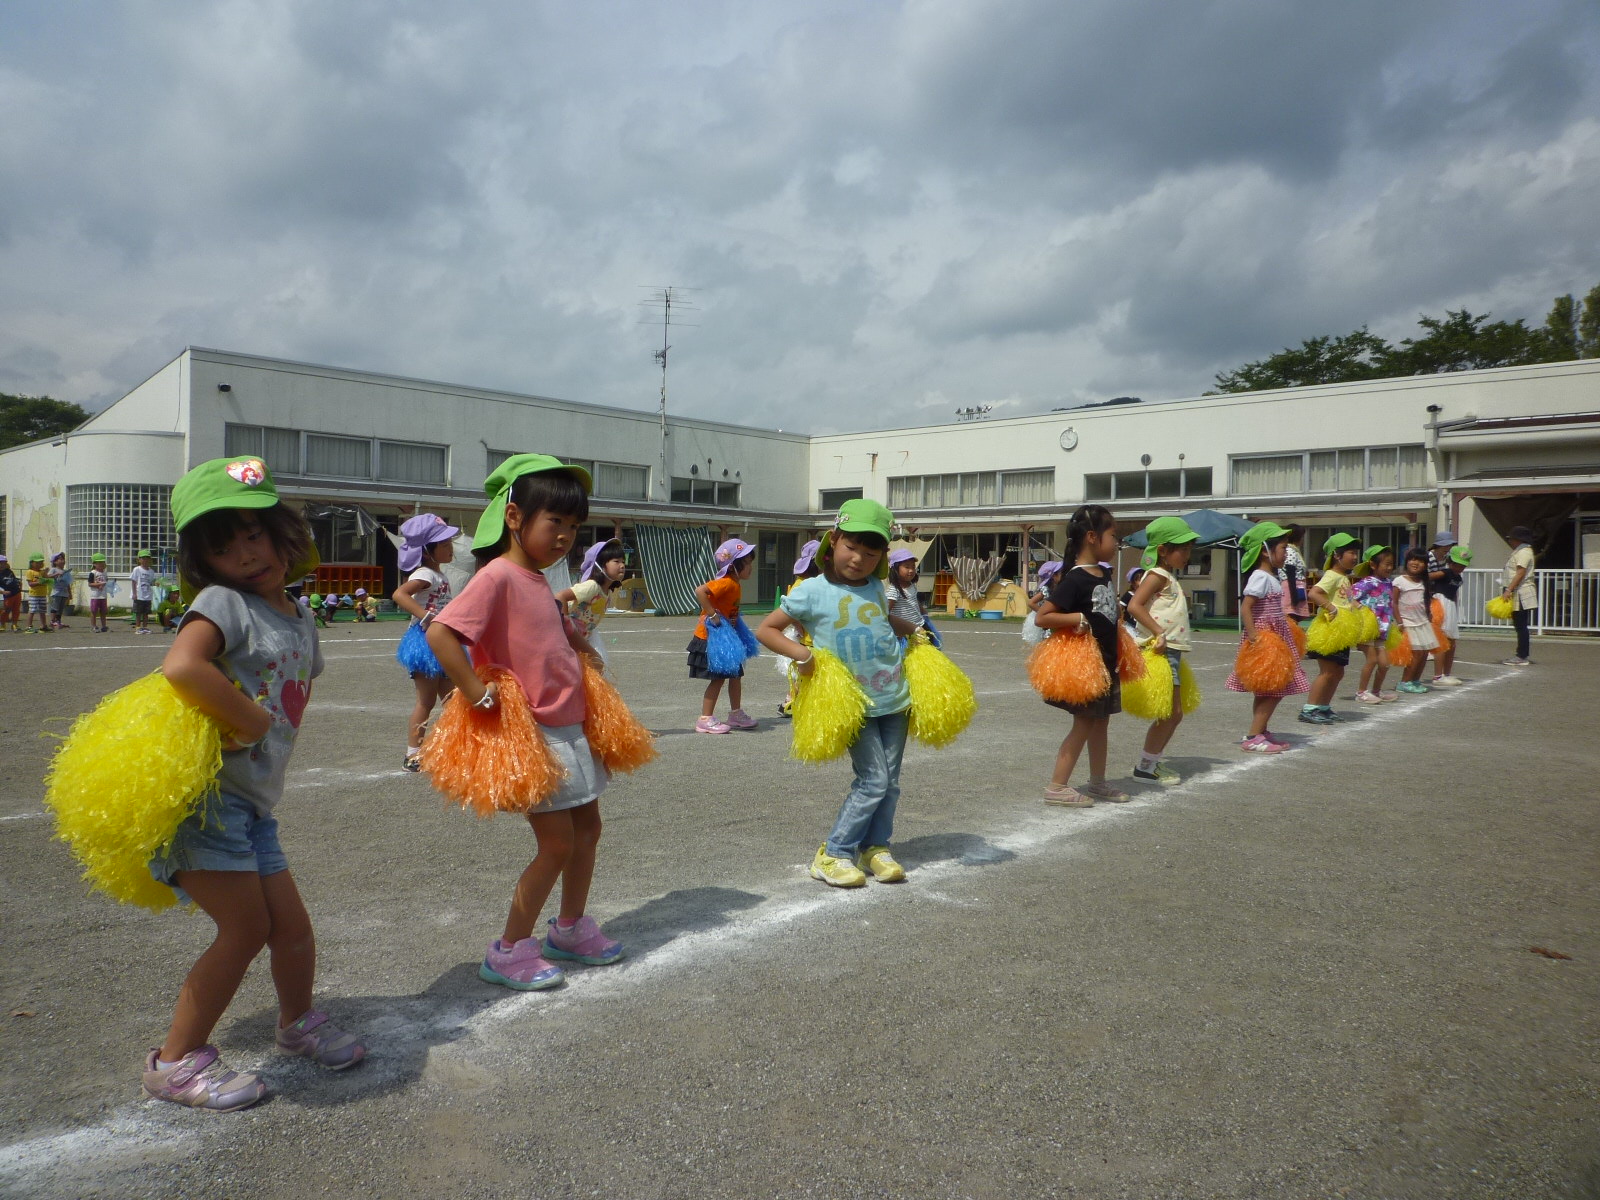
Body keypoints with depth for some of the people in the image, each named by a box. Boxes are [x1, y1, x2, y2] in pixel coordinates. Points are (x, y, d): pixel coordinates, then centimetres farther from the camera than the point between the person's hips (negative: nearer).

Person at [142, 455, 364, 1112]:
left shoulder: (300, 622, 14)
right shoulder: (223, 602, -9)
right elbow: (181, 667, -29)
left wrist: (269, 742, 2)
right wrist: (252, 720, -21)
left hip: (254, 803, 7)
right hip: (203, 789, -7)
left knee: (290, 925, 12)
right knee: (246, 927, -6)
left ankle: (298, 1021, 39)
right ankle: (176, 1061, 12)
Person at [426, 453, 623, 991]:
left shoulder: (539, 580, 9)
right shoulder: (497, 576, -18)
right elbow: (439, 632, -30)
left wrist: (584, 651, 14)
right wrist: (477, 694, -27)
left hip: (570, 725, 9)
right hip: (535, 731, -9)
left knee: (587, 827, 17)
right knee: (557, 844, -3)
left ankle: (570, 930, 35)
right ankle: (509, 951, 14)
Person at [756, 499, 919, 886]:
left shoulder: (875, 587, 6)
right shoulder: (812, 591, -10)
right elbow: (766, 629, -6)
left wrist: (914, 630, 17)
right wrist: (801, 653, -19)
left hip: (894, 699, 5)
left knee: (890, 782, 8)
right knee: (873, 780, -9)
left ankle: (875, 847, 23)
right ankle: (832, 854, 3)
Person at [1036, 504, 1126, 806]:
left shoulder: (1105, 575, 7)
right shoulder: (1074, 579, -19)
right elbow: (1042, 617, -21)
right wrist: (1078, 618, -25)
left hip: (1105, 660, 8)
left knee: (1100, 722, 15)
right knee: (1084, 723, -4)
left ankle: (1097, 782, 27)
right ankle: (1056, 786, 3)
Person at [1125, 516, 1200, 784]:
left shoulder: (1170, 576, 19)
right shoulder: (1158, 575, -11)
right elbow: (1134, 606, -24)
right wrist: (1159, 634, -27)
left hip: (1170, 650, 10)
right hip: (1160, 651, -10)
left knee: (1173, 713, 14)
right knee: (1172, 711, -9)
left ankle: (1153, 761, 23)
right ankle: (1144, 767, 0)